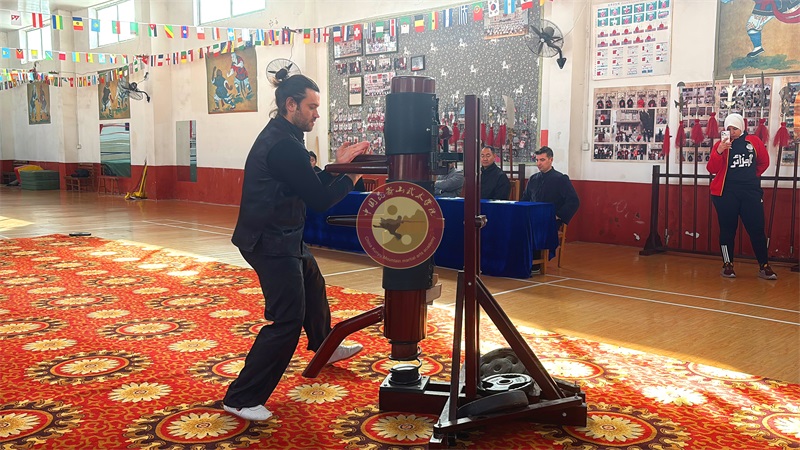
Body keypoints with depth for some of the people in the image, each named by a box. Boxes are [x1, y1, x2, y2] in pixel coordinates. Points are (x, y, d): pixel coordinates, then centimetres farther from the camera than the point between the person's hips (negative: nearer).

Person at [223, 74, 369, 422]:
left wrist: (337, 164, 3)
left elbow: (307, 183, 14)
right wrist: (351, 175, -9)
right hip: (271, 243, -11)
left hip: (279, 238, 11)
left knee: (312, 286, 28)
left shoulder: (278, 136, 10)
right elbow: (319, 200, -22)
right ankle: (241, 398, -4)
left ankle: (324, 347, 53)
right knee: (288, 320, -10)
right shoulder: (284, 145, -23)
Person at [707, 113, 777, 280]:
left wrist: (751, 176, 11)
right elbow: (712, 169, -10)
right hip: (726, 193, -1)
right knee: (727, 230, 5)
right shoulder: (720, 145, 0)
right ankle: (727, 265, 15)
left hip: (751, 192, 1)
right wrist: (719, 152, -22)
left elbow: (764, 162, 17)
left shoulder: (754, 141, 6)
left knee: (757, 230, 3)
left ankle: (764, 266, 12)